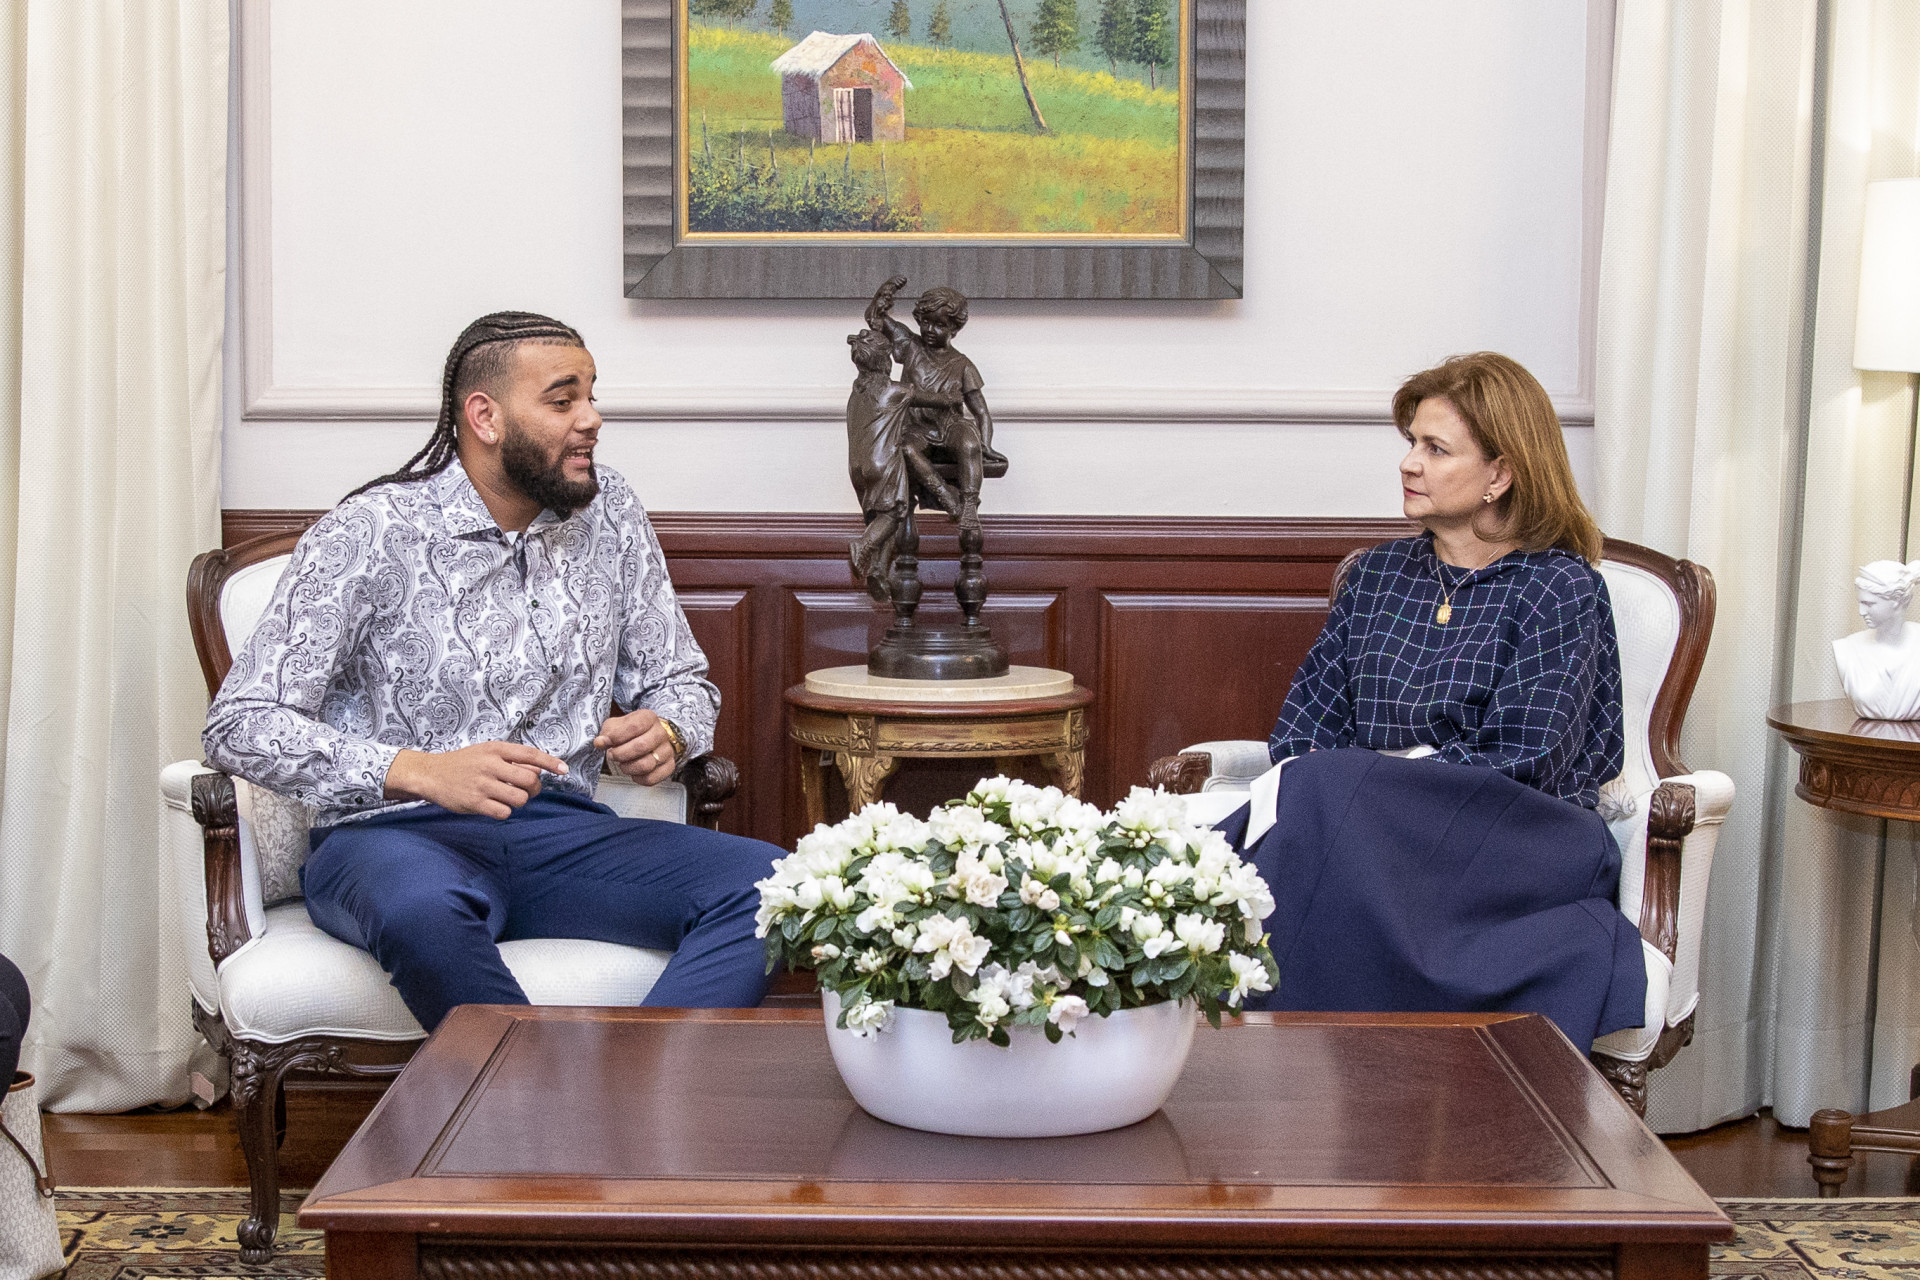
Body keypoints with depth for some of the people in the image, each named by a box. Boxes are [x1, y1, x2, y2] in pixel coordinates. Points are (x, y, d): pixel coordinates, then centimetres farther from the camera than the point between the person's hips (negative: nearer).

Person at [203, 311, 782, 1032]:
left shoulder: (610, 515, 9)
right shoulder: (368, 534, -6)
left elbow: (682, 679, 19)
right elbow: (241, 727, -11)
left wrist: (665, 732, -7)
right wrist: (422, 772, -25)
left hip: (560, 834, 5)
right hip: (396, 836, -4)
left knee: (768, 882, -22)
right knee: (424, 911, -41)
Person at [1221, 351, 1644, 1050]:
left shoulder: (1562, 588, 0)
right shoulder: (1378, 573, 19)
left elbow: (1520, 765, -10)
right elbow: (1303, 722, 13)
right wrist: (1302, 783, -12)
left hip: (1520, 847, -4)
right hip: (1369, 823, 5)